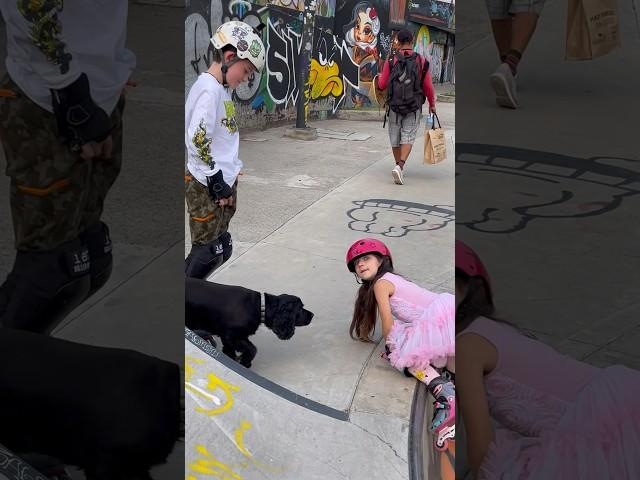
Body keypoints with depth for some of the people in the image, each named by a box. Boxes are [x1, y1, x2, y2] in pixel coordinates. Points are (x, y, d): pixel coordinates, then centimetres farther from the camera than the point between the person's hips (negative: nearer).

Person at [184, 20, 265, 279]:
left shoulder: (221, 88, 14)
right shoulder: (209, 89, -15)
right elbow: (197, 139, -22)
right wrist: (217, 182, -18)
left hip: (223, 180, 10)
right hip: (207, 185, -10)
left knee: (221, 248, 13)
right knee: (208, 251, -5)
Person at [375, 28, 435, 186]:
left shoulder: (391, 61, -5)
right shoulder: (421, 61, -3)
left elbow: (382, 85, -2)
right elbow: (428, 87, -1)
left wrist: (377, 80, 22)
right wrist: (432, 104, 14)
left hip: (394, 105, 0)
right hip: (414, 107, 0)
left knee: (395, 137, 13)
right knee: (408, 136, 1)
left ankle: (399, 167, 24)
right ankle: (400, 166, -19)